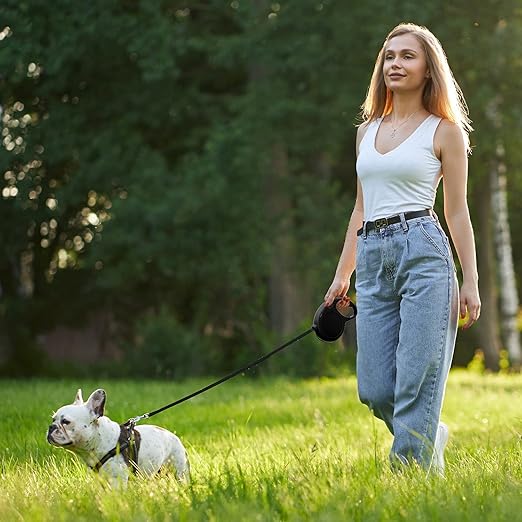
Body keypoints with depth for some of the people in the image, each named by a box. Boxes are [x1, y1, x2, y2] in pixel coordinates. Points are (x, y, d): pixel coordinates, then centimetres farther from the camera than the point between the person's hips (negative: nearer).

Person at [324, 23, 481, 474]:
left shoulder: (444, 131, 4)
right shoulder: (367, 131, 19)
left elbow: (457, 211, 2)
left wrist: (471, 282, -3)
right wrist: (342, 275, 19)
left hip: (424, 253, -5)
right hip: (373, 259, 5)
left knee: (416, 382, -9)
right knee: (375, 390, 2)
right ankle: (431, 438, 28)